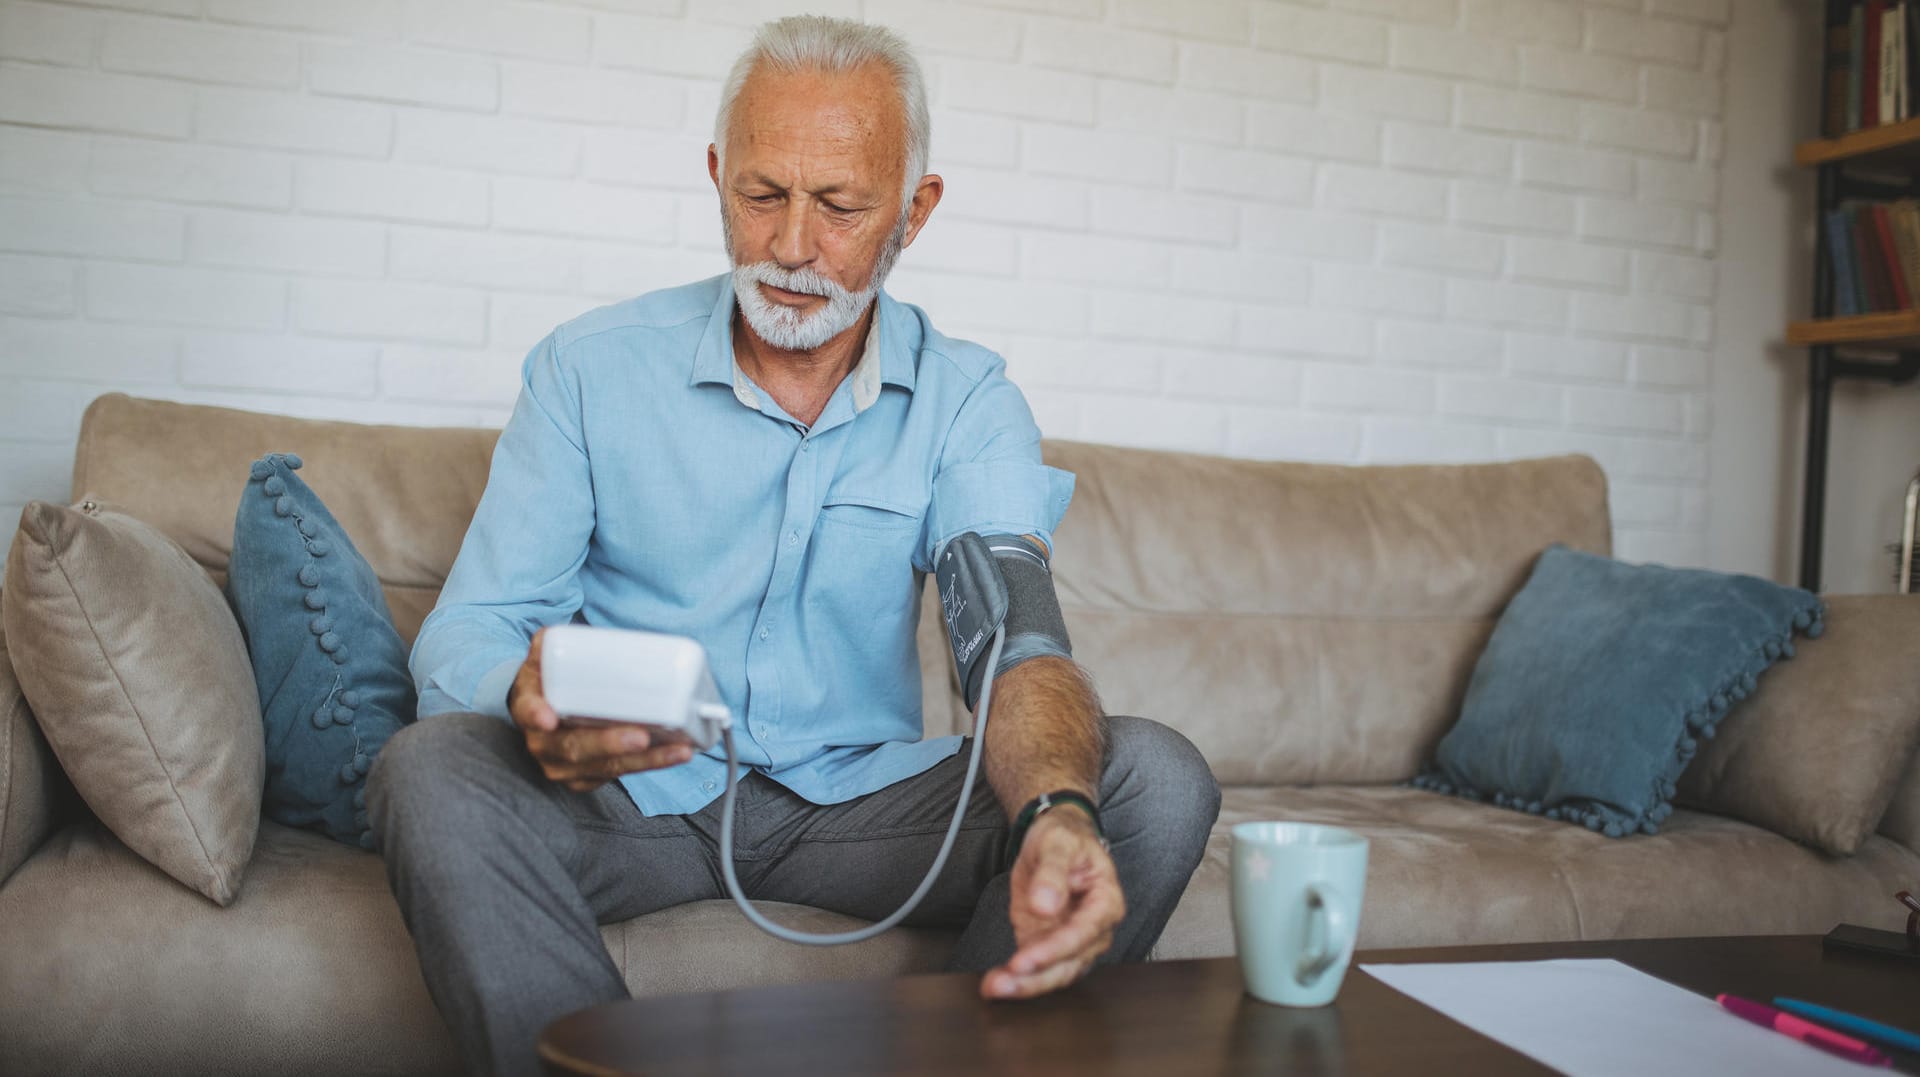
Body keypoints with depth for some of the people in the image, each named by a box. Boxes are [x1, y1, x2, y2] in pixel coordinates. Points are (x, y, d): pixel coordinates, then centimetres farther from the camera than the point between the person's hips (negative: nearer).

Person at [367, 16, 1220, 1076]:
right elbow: (467, 631, -7)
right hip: (630, 798, 0)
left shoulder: (966, 400, -2)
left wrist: (1059, 814, -40)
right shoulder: (589, 369, -3)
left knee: (1155, 777, -19)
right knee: (432, 767, -31)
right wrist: (533, 707, -33)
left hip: (858, 795, 1)